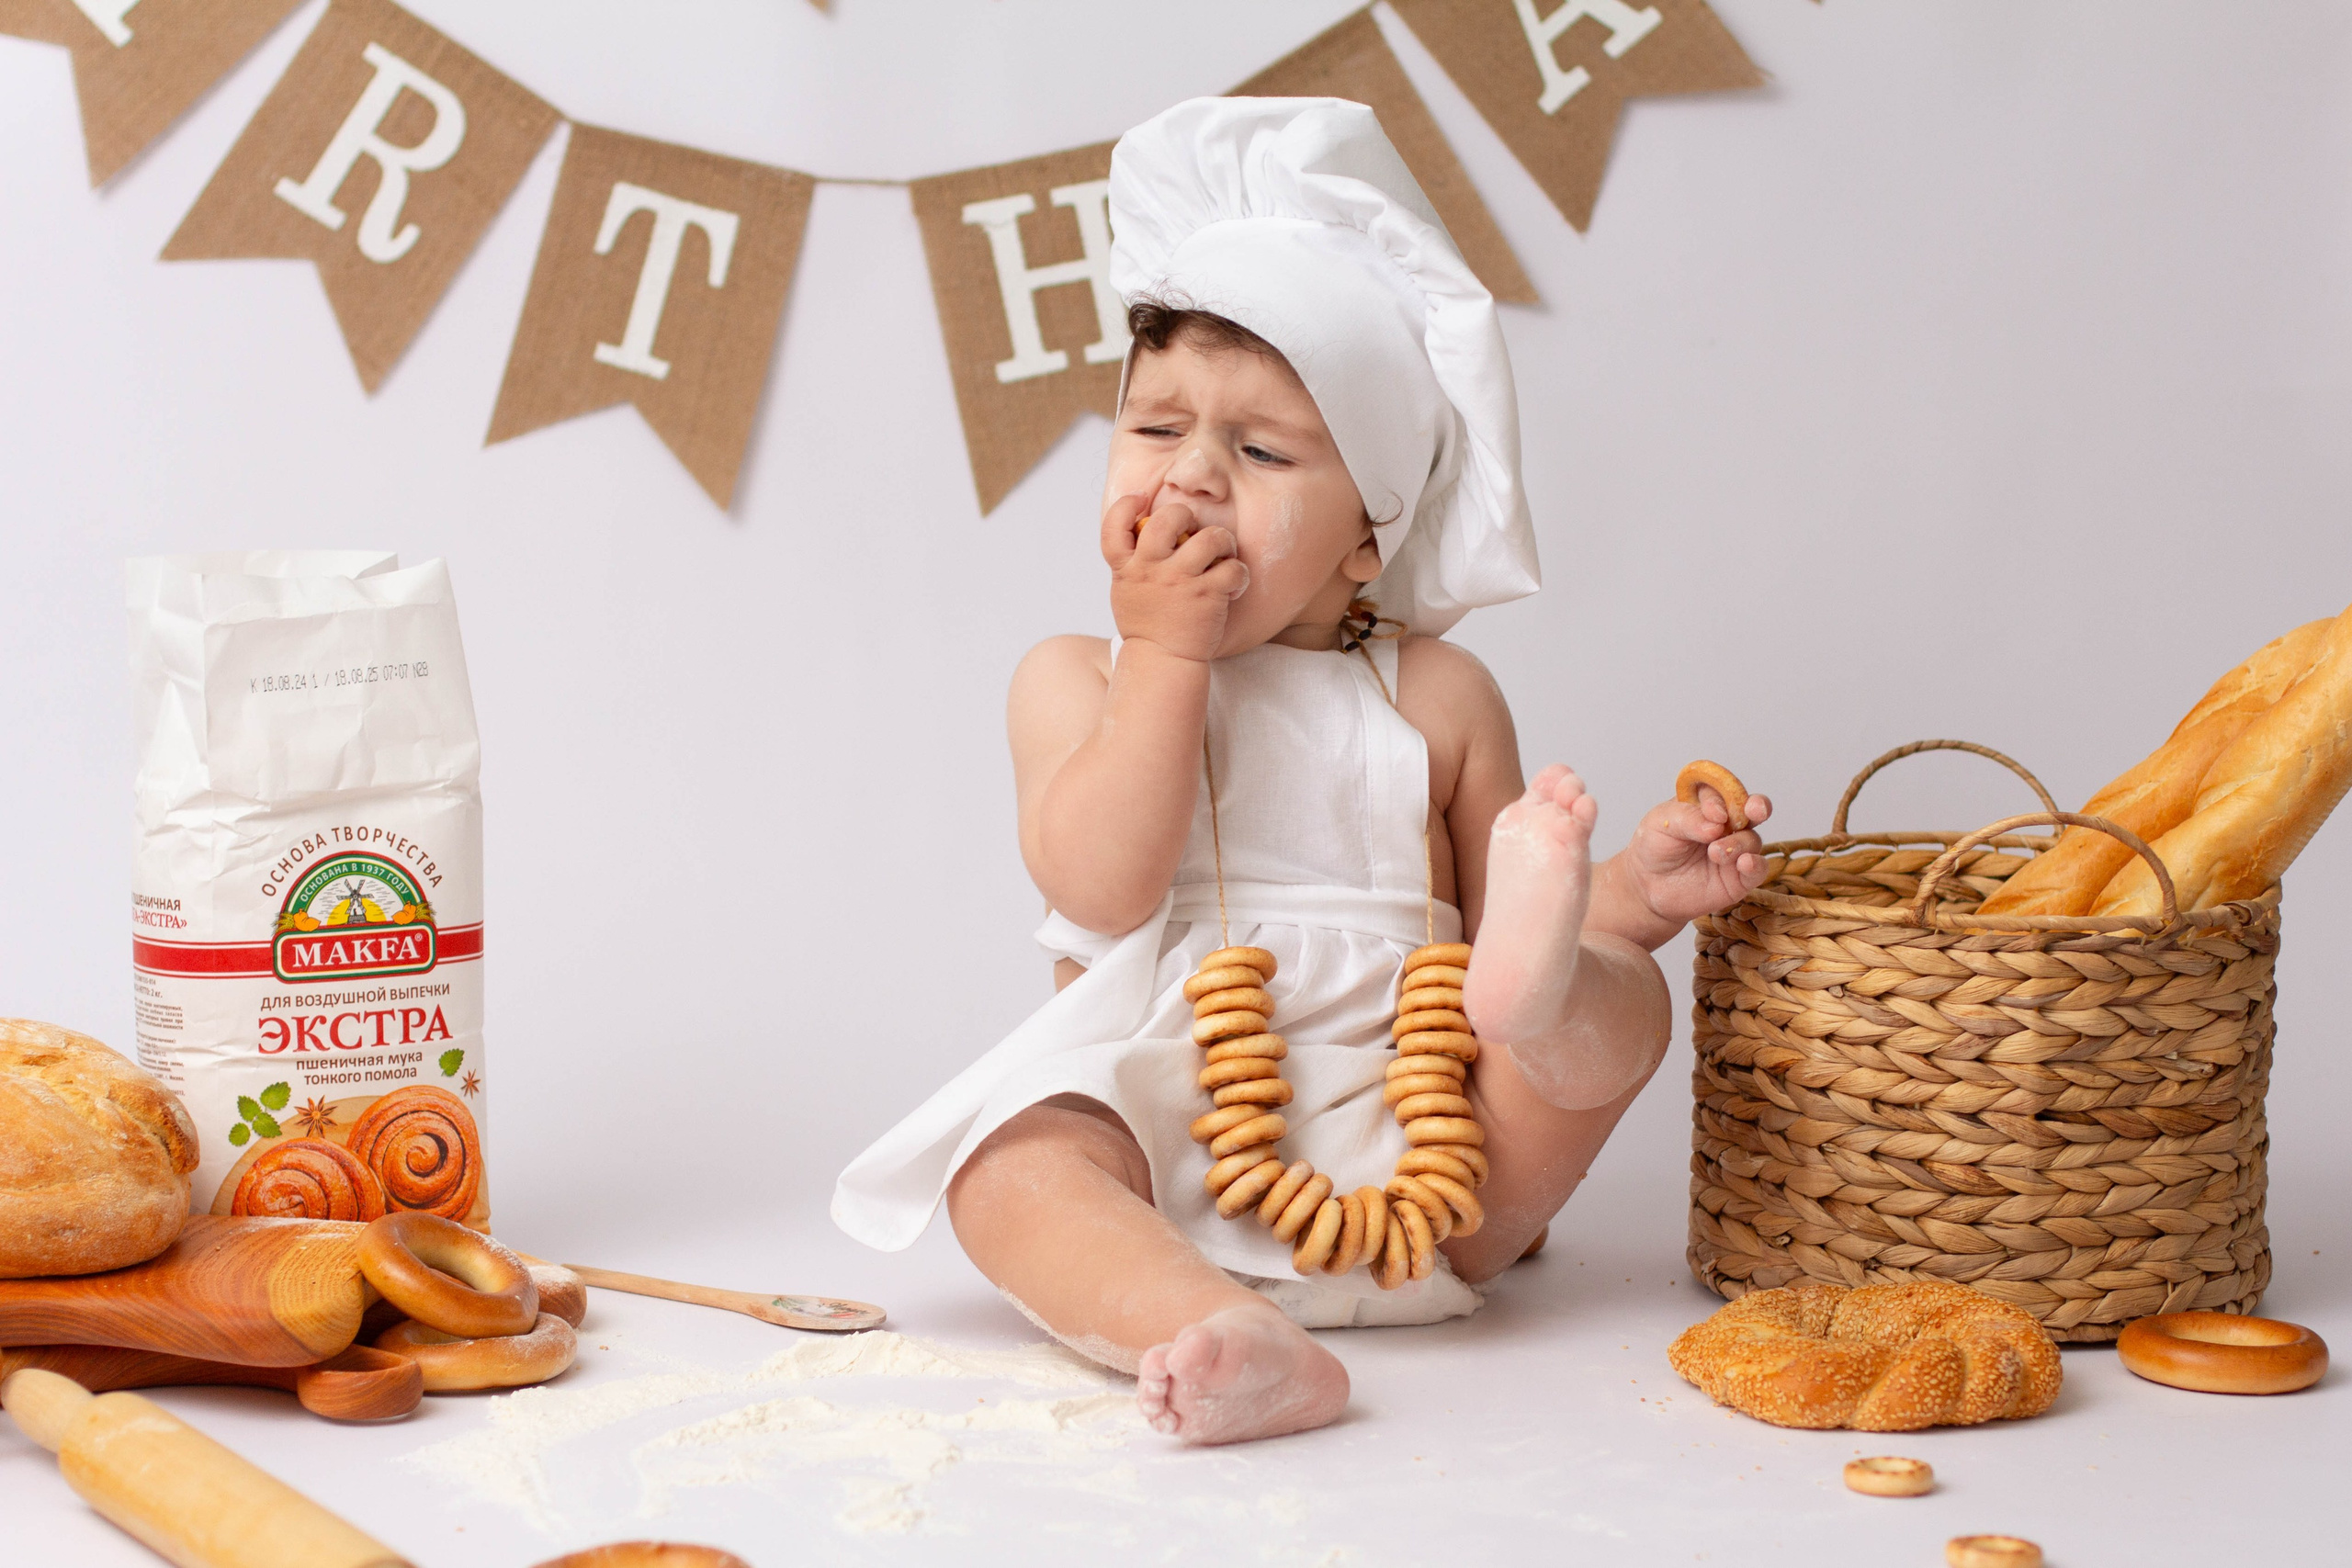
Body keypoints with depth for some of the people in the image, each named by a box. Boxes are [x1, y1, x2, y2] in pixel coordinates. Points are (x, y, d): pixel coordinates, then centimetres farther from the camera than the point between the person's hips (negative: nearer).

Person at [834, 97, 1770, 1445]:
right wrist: (1167, 652, -10)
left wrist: (1635, 891, -7)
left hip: (1419, 1183, 1)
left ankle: (1536, 991, -52)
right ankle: (1229, 1342, -53)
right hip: (1165, 1156, -1)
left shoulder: (1435, 697, 10)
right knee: (1009, 1171, -31)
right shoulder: (1081, 678, 8)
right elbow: (1101, 888, -11)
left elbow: (1492, 920, 13)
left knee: (1620, 1000, -19)